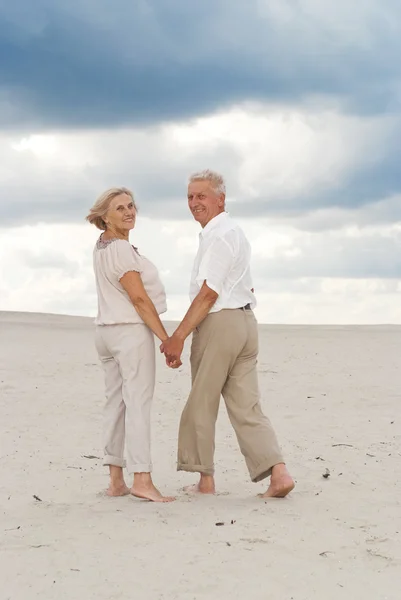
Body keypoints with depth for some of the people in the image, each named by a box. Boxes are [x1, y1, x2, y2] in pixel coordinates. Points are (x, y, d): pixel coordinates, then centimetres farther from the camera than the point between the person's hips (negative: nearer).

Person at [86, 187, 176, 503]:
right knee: (138, 403, -11)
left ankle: (116, 481, 8)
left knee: (116, 403, 7)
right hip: (132, 331, -9)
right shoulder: (121, 249, -15)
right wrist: (167, 339, -17)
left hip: (107, 331, 9)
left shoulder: (102, 246, 13)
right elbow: (139, 298, -18)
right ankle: (142, 480, -14)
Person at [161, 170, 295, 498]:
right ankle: (278, 471, -8)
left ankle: (205, 479, 12)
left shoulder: (219, 234, -13)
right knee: (247, 407, 5)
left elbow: (208, 294, -19)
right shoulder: (234, 232, 19)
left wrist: (178, 336, -18)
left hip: (218, 324, -9)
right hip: (246, 322, 9)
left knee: (201, 404, 4)